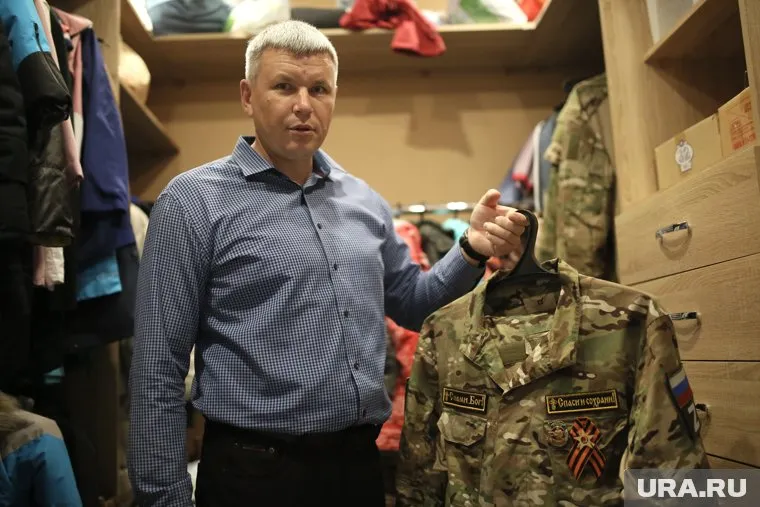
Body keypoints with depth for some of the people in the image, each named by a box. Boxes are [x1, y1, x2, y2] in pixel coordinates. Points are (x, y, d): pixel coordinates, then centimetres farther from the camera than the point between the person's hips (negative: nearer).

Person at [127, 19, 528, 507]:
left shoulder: (365, 201, 7)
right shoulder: (195, 201, -9)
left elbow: (409, 303, 17)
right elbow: (159, 369, -8)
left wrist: (472, 249, 1)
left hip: (361, 462, 6)